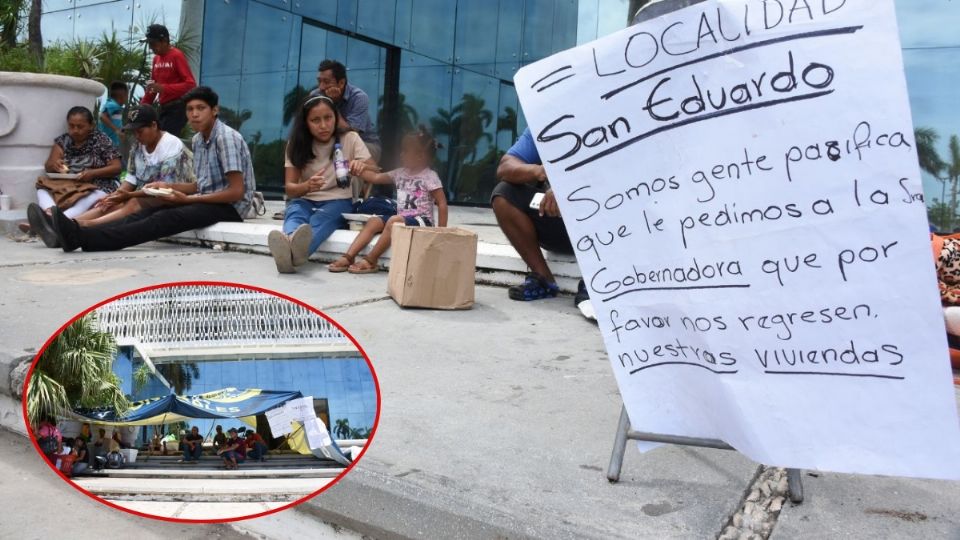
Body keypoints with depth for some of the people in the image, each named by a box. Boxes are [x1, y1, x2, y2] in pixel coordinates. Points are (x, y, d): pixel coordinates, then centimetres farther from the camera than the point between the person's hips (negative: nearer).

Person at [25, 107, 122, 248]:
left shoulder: (102, 141, 2)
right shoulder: (63, 141, 13)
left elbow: (116, 168, -2)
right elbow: (48, 167, 7)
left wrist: (93, 173, -18)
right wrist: (54, 166, -18)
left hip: (96, 187, -5)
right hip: (66, 185, 5)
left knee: (88, 199, -39)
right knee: (42, 188, -23)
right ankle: (49, 214, -56)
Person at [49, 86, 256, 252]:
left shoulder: (226, 138, -13)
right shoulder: (198, 140, 14)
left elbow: (236, 192, -19)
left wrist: (188, 199, -17)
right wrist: (167, 186, 3)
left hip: (230, 206, -8)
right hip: (207, 201, 8)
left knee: (165, 219, -28)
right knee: (149, 212, -14)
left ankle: (84, 238, -38)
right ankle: (82, 234, -31)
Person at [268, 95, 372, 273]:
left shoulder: (350, 139, -2)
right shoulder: (296, 144, 2)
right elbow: (289, 188, -3)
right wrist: (307, 186, -28)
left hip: (338, 202, -2)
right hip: (306, 200, 2)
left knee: (321, 218, -37)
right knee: (294, 211, -34)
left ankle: (296, 250, -71)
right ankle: (289, 248, -69)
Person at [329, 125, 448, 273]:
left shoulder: (430, 176, -8)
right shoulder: (400, 173, 11)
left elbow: (442, 203, -9)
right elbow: (376, 177, 9)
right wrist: (361, 171, -9)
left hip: (422, 220, -7)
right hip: (401, 218, 7)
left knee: (394, 221, -33)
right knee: (373, 221, -11)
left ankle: (371, 260, -26)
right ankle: (348, 257, -19)